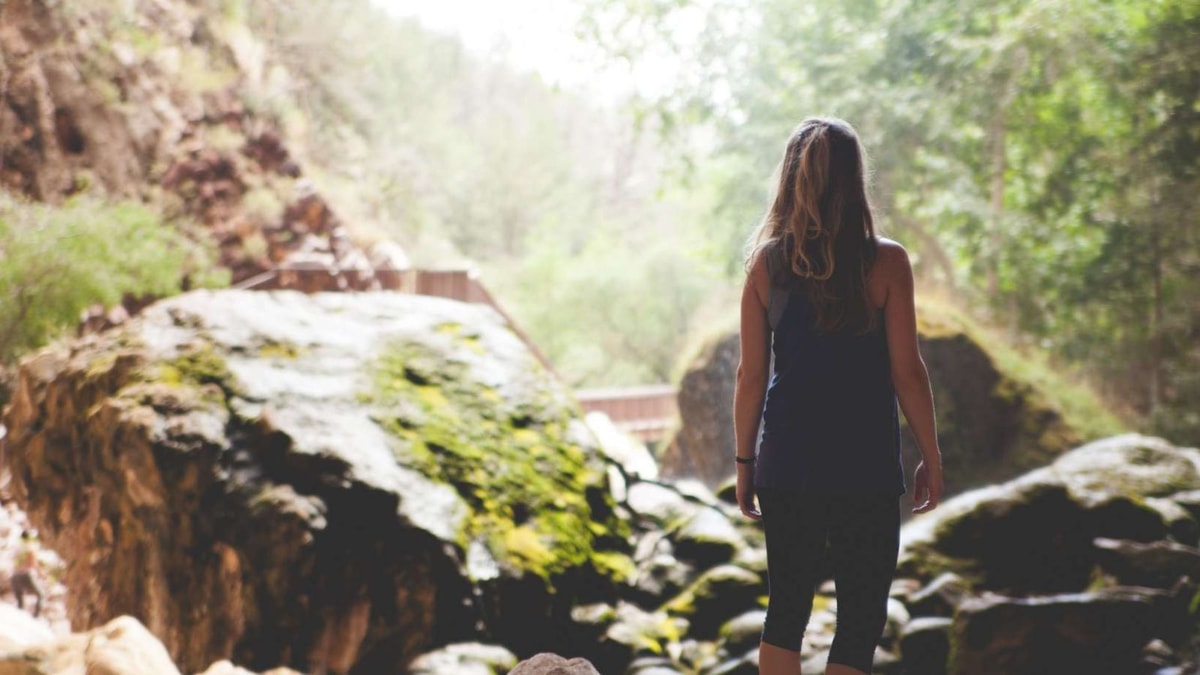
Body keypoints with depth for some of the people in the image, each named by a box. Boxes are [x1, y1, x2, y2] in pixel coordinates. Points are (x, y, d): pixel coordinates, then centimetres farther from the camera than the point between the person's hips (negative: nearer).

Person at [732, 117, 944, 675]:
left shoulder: (766, 262, -1)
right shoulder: (885, 262, -7)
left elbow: (751, 373, 1)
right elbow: (906, 371, -7)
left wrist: (744, 460, 9)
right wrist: (931, 456, 4)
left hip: (787, 462, 3)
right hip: (865, 464, -3)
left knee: (786, 607, 15)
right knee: (861, 615, 6)